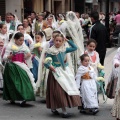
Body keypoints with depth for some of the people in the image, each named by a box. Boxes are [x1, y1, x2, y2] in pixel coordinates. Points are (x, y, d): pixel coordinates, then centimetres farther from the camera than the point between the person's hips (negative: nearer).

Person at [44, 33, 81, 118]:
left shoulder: (64, 49, 6)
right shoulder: (51, 51, -7)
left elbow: (75, 48, 14)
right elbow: (46, 62, -7)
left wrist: (68, 41, 8)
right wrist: (49, 66, -26)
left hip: (65, 70, 6)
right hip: (57, 72, -6)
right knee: (60, 90, -11)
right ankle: (64, 111, -8)